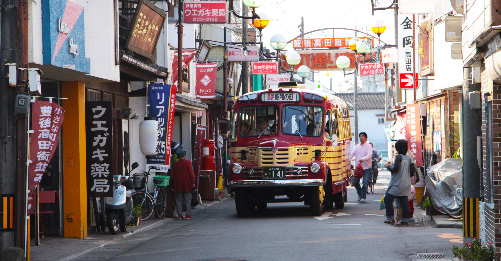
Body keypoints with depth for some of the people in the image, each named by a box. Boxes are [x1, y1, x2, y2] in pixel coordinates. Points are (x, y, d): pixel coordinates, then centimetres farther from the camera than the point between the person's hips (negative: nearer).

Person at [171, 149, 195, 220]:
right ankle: (188, 215, -1)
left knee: (179, 200, 6)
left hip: (178, 185, 3)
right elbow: (191, 173, -8)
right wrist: (193, 182, -2)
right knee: (187, 200, 2)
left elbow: (172, 176, 8)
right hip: (187, 185, -2)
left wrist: (173, 186, 17)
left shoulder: (175, 164, 5)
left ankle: (180, 215, 2)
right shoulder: (188, 163, -4)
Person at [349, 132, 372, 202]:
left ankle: (363, 197, 0)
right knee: (355, 182, 3)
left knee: (365, 182, -9)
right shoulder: (357, 146, 14)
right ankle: (360, 194, 25)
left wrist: (363, 159, -33)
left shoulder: (368, 146, -2)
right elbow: (352, 154, 10)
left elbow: (369, 155, -15)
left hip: (366, 167, -5)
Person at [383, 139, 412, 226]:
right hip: (406, 183, 8)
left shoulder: (398, 157, -13)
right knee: (404, 201, 7)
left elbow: (395, 169, -19)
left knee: (388, 199, 2)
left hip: (397, 184, -8)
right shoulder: (408, 158, 11)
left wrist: (388, 166, 0)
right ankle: (405, 220, 3)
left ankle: (390, 218, 1)